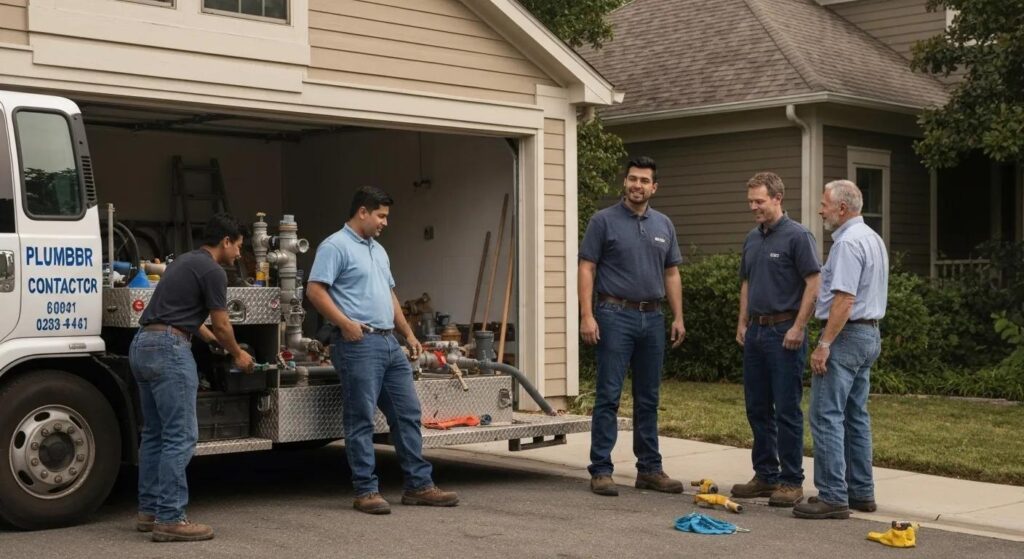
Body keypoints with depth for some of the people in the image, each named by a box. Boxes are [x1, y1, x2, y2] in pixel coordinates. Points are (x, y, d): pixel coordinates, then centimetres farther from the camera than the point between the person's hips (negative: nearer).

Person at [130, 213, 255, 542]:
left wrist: (217, 343, 44)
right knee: (180, 437, -7)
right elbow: (221, 324, 0)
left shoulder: (185, 262, 23)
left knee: (155, 434, 15)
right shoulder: (212, 271, -6)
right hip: (168, 350, -10)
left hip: (143, 346, 10)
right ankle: (170, 519, -7)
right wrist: (237, 355, 19)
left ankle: (149, 512, 19)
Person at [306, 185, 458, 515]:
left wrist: (408, 333, 23)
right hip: (359, 343, -9)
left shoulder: (378, 250, 22)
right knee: (361, 420, -4)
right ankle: (366, 491, 2)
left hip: (390, 343, 9)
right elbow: (315, 290, -14)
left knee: (408, 413, 8)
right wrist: (345, 323, -20)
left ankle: (419, 485, 14)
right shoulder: (335, 247, -6)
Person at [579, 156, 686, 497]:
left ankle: (649, 469, 17)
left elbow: (672, 274, 15)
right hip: (616, 315, -5)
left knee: (648, 399, 10)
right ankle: (601, 471, 1)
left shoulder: (664, 225, 11)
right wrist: (587, 315, -15)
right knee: (608, 396, -4)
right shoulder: (604, 220, -3)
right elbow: (587, 268, -6)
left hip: (652, 318, 5)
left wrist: (678, 317, 7)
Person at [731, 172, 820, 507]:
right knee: (757, 408, 10)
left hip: (784, 332, -8)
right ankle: (766, 476, 19)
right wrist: (742, 323, 14)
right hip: (756, 331, 8)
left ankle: (792, 482, 3)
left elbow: (814, 284, -14)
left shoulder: (797, 236, -10)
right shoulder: (752, 239, 13)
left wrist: (798, 327, -19)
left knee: (786, 410, -4)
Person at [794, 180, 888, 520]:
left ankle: (833, 496, -10)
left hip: (845, 335, -10)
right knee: (855, 416, 14)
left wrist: (824, 344, -22)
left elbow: (844, 299, -24)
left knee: (826, 415, -9)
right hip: (869, 334, 11)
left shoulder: (848, 243, -17)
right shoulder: (873, 238, 16)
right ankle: (861, 492, 17)